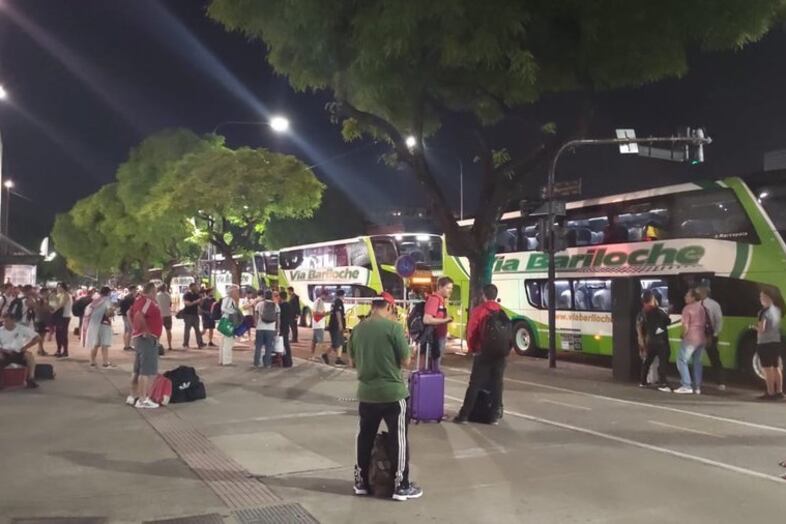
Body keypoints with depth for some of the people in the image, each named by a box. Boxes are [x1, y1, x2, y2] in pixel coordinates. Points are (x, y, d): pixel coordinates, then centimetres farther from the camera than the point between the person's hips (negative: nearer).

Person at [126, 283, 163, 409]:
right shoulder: (148, 301, -16)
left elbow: (130, 314, 22)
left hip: (138, 337, 10)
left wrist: (134, 329, 19)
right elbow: (139, 315, -31)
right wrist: (146, 331, -23)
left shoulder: (140, 300, 13)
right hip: (148, 339, -10)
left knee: (139, 370, 17)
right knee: (148, 371, -7)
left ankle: (133, 396, 24)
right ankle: (143, 400, -6)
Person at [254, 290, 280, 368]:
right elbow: (278, 318, 4)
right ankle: (267, 363, 5)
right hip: (271, 329, 0)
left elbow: (256, 316, 5)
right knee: (269, 347, 5)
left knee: (258, 346, 7)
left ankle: (256, 363, 9)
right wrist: (278, 328, 11)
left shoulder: (259, 304, 3)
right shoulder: (276, 305, 4)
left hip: (260, 328, 0)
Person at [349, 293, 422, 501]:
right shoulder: (394, 327, -13)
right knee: (398, 438, 6)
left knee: (365, 436, 16)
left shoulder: (358, 329, 2)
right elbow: (406, 362, -10)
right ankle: (401, 486, 11)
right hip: (393, 392, -5)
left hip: (366, 393, 5)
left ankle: (361, 482, 24)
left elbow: (352, 362, 12)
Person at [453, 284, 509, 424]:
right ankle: (496, 415, 10)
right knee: (497, 383, 9)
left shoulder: (478, 311, -7)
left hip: (483, 352, -3)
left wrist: (472, 348, 7)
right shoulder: (502, 312, 6)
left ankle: (464, 414, 1)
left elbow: (471, 331, -6)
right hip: (500, 353, 3)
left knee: (475, 384, 1)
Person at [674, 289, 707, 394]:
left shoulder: (687, 308, -12)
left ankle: (686, 386, -9)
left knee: (682, 360, -2)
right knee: (697, 362, 14)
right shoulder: (701, 308, 11)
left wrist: (683, 336, 1)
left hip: (691, 338, -8)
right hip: (702, 338, 8)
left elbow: (685, 326, -15)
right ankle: (697, 387, 14)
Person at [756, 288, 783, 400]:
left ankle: (770, 393, -4)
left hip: (765, 343, -8)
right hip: (776, 342, 8)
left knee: (767, 369, -4)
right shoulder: (777, 310, 8)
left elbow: (761, 329, -21)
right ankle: (779, 391, 20)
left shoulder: (764, 312, -16)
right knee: (776, 367, 15)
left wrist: (755, 327, -1)